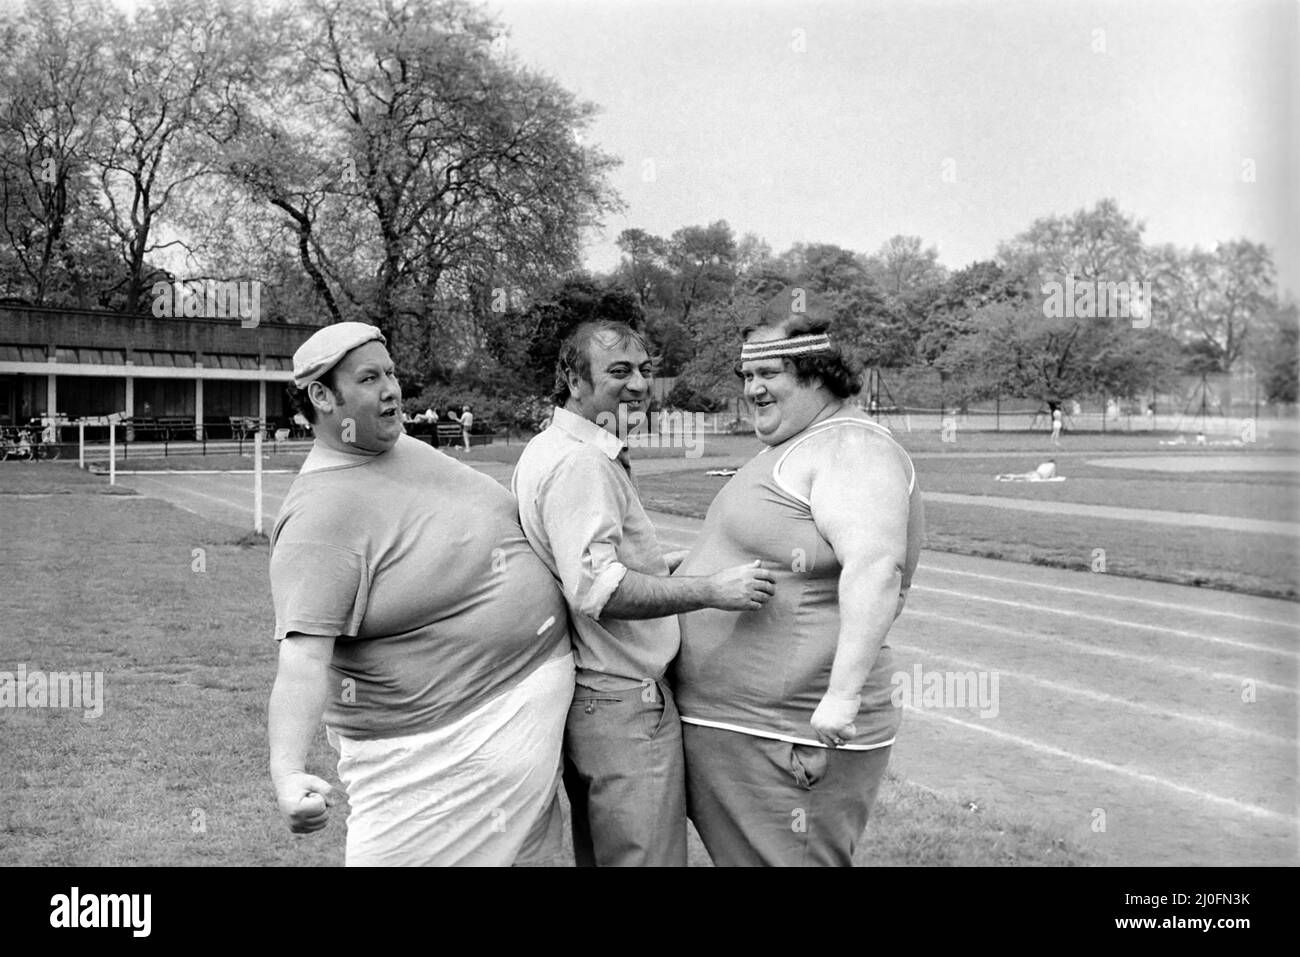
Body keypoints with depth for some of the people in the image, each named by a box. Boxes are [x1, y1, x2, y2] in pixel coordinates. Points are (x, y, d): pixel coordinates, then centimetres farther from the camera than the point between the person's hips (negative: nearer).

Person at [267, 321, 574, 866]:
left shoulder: (409, 450, 6)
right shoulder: (319, 515, -22)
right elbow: (303, 655, -31)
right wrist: (287, 773, -44)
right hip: (440, 747, -8)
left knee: (505, 850, 18)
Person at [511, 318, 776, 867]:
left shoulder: (547, 451, 14)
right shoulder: (581, 462, -20)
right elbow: (598, 591, -29)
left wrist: (664, 563, 20)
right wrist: (710, 590, -30)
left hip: (580, 693, 11)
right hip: (621, 700, -11)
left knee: (594, 851, 21)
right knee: (644, 855, -2)